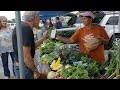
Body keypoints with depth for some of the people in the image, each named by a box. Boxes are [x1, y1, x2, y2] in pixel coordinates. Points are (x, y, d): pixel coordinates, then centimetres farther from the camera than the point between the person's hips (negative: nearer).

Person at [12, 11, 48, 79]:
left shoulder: (23, 26, 7)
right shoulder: (26, 29, -24)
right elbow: (26, 57, -27)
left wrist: (43, 38, 20)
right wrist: (35, 71, -15)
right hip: (25, 68, -10)